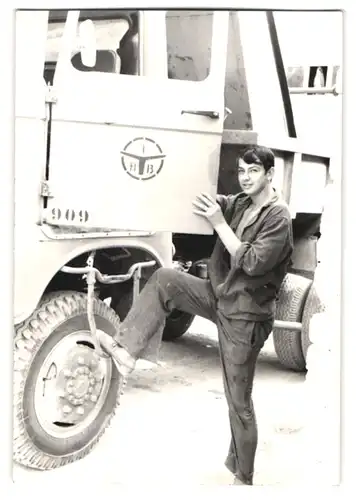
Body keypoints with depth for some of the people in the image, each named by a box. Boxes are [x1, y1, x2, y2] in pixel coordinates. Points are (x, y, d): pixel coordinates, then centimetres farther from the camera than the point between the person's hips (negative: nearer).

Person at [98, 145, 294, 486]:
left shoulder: (277, 217, -17)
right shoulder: (239, 203, 6)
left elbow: (253, 262, -25)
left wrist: (219, 223, -25)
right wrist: (208, 205, -17)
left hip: (245, 316, -7)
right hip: (220, 295, 7)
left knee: (238, 401, 2)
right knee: (164, 280, -7)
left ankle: (243, 477, 18)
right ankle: (129, 351, -7)